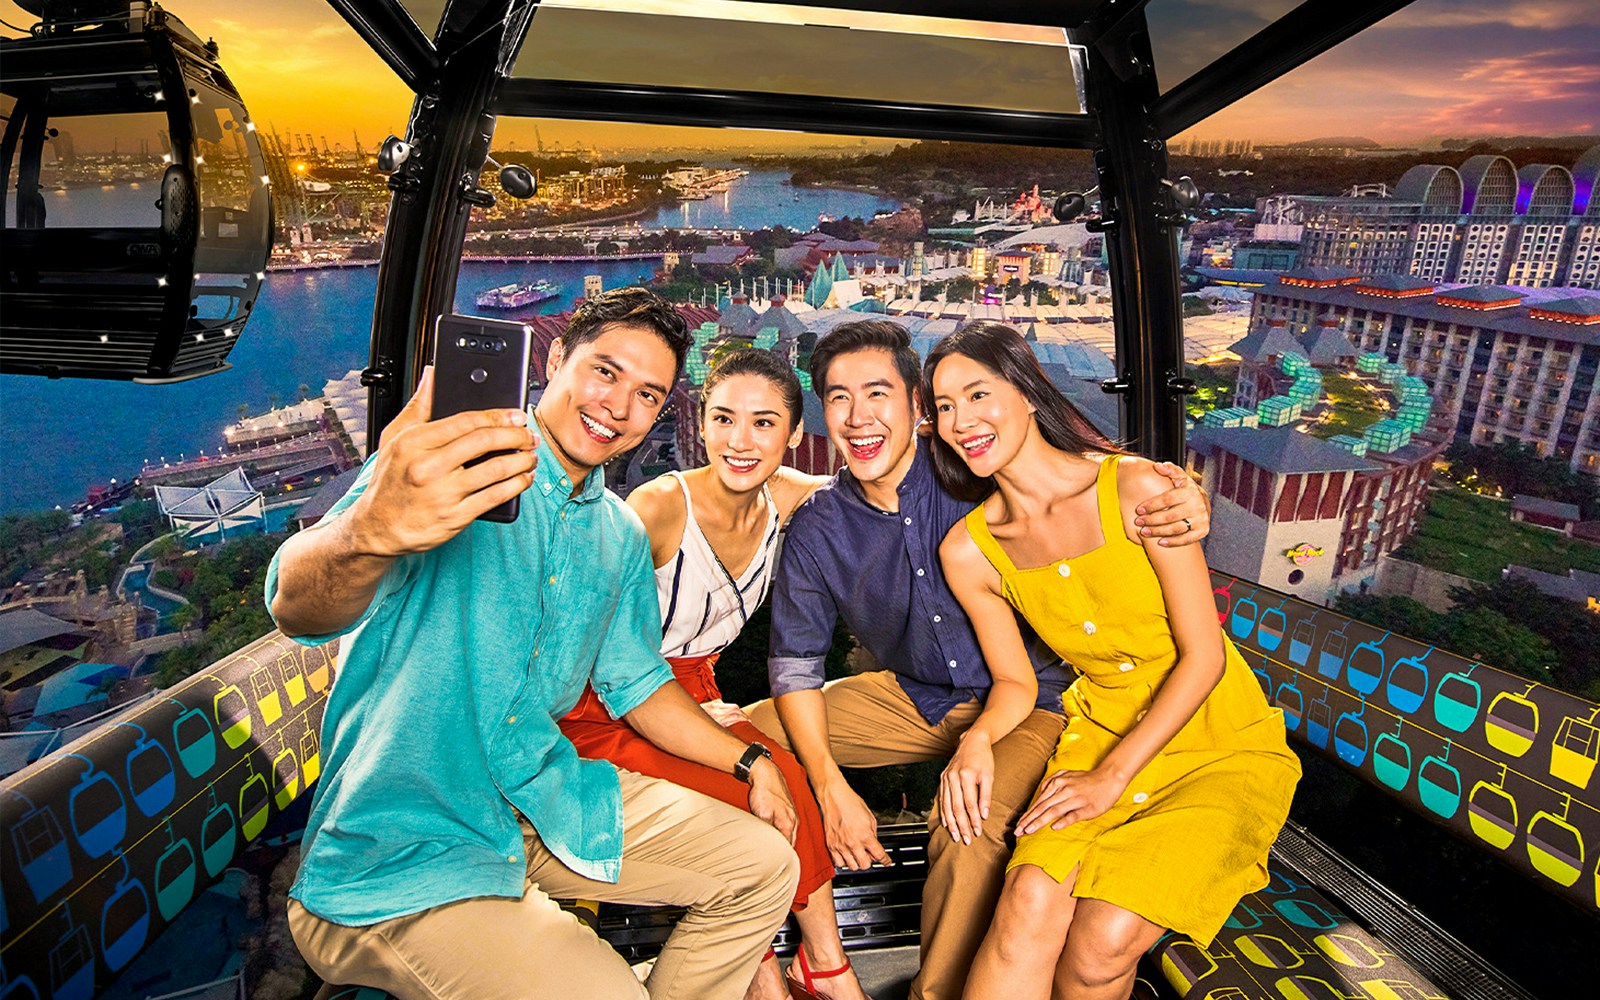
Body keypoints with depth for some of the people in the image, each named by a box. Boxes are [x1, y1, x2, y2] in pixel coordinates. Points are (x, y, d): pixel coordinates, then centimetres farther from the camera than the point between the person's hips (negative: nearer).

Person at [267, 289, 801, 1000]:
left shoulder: (622, 536, 7)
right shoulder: (445, 464, -14)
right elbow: (298, 610, -31)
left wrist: (749, 762, 10)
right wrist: (372, 529, -54)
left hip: (546, 800, 7)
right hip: (401, 852, -6)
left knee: (766, 867, 4)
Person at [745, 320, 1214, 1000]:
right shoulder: (817, 528, -8)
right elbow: (796, 662, -2)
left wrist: (1186, 504, -32)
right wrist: (830, 787, -12)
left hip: (1026, 700, -4)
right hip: (909, 697, 4)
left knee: (970, 824, -33)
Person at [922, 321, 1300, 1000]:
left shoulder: (1136, 489, -17)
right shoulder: (968, 551, -6)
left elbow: (1204, 656, -14)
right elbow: (1016, 684, 4)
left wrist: (1111, 777, -16)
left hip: (1221, 747, -2)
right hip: (1099, 732, 3)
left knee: (1104, 938, -23)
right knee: (1029, 904, -26)